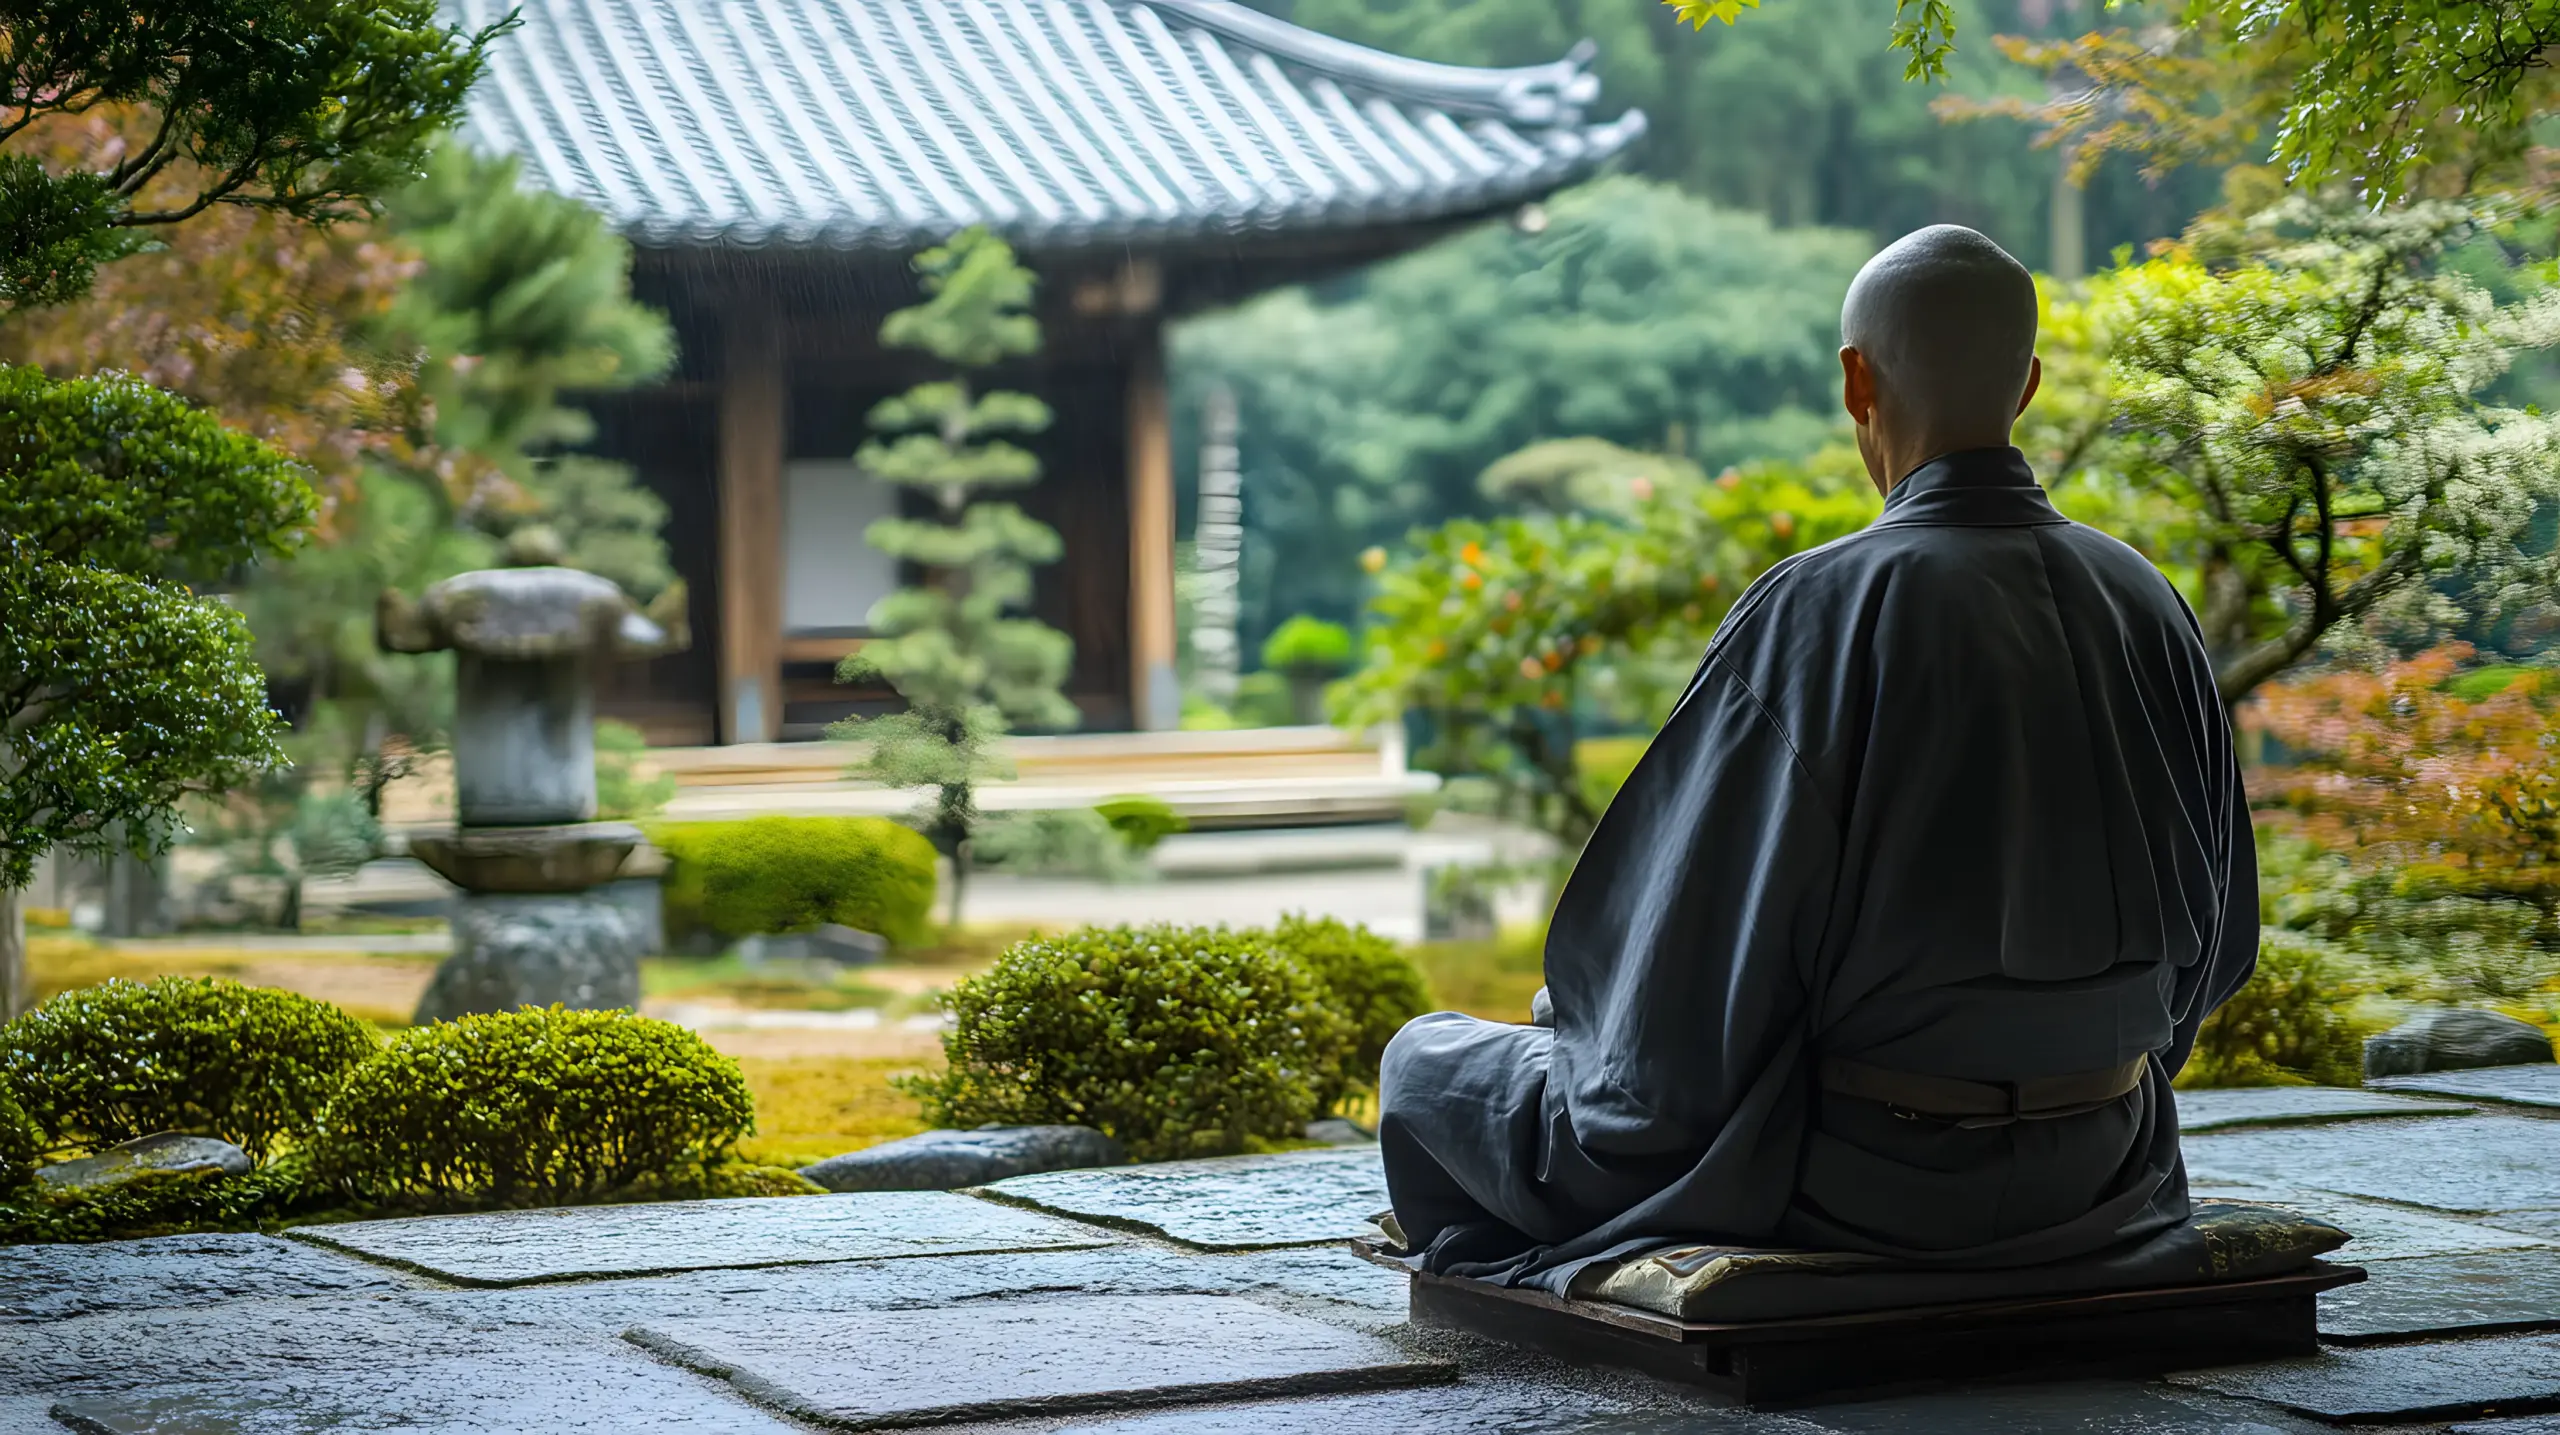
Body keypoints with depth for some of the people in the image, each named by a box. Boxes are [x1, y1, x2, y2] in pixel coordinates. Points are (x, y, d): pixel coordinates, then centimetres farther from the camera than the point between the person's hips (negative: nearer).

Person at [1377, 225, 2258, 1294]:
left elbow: (1698, 955, -17)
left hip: (1858, 1183, -7)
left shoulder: (1819, 614, -20)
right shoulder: (2144, 604, -2)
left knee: (1429, 1062, 16)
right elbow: (2218, 937, 7)